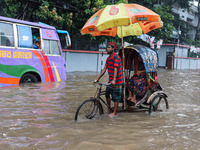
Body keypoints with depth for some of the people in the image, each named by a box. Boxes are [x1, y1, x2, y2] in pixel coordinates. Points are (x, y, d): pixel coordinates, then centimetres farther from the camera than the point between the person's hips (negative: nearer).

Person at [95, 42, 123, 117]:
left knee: (116, 97, 0)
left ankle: (114, 113, 9)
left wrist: (114, 80, -37)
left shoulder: (116, 57, -17)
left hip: (117, 81, -8)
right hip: (110, 80, 8)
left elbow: (115, 69, -27)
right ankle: (109, 109, 27)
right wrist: (97, 79, 6)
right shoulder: (108, 58, 8)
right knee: (107, 94, 10)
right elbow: (104, 69, 9)